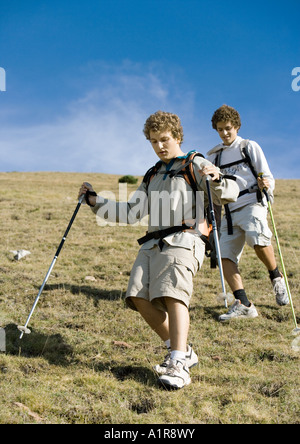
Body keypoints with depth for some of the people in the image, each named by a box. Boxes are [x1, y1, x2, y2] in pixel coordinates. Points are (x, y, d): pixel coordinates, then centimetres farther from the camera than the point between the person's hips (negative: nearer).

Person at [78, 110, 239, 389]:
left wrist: (216, 180, -26)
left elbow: (230, 193, -4)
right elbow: (131, 212, 29)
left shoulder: (194, 164, 10)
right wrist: (96, 202, 22)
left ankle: (178, 366, -29)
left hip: (182, 240, -6)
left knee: (173, 295, -25)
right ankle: (182, 351, 0)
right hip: (152, 243, 6)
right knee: (139, 297, -12)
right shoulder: (152, 176, 30)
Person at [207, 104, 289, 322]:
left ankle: (277, 278, -5)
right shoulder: (214, 155, 20)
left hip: (252, 203, -4)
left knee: (258, 240, -31)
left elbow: (269, 179, 4)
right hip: (230, 210, 5)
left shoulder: (249, 147, 9)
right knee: (225, 255, -12)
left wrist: (265, 185, -18)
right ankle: (243, 304, -14)